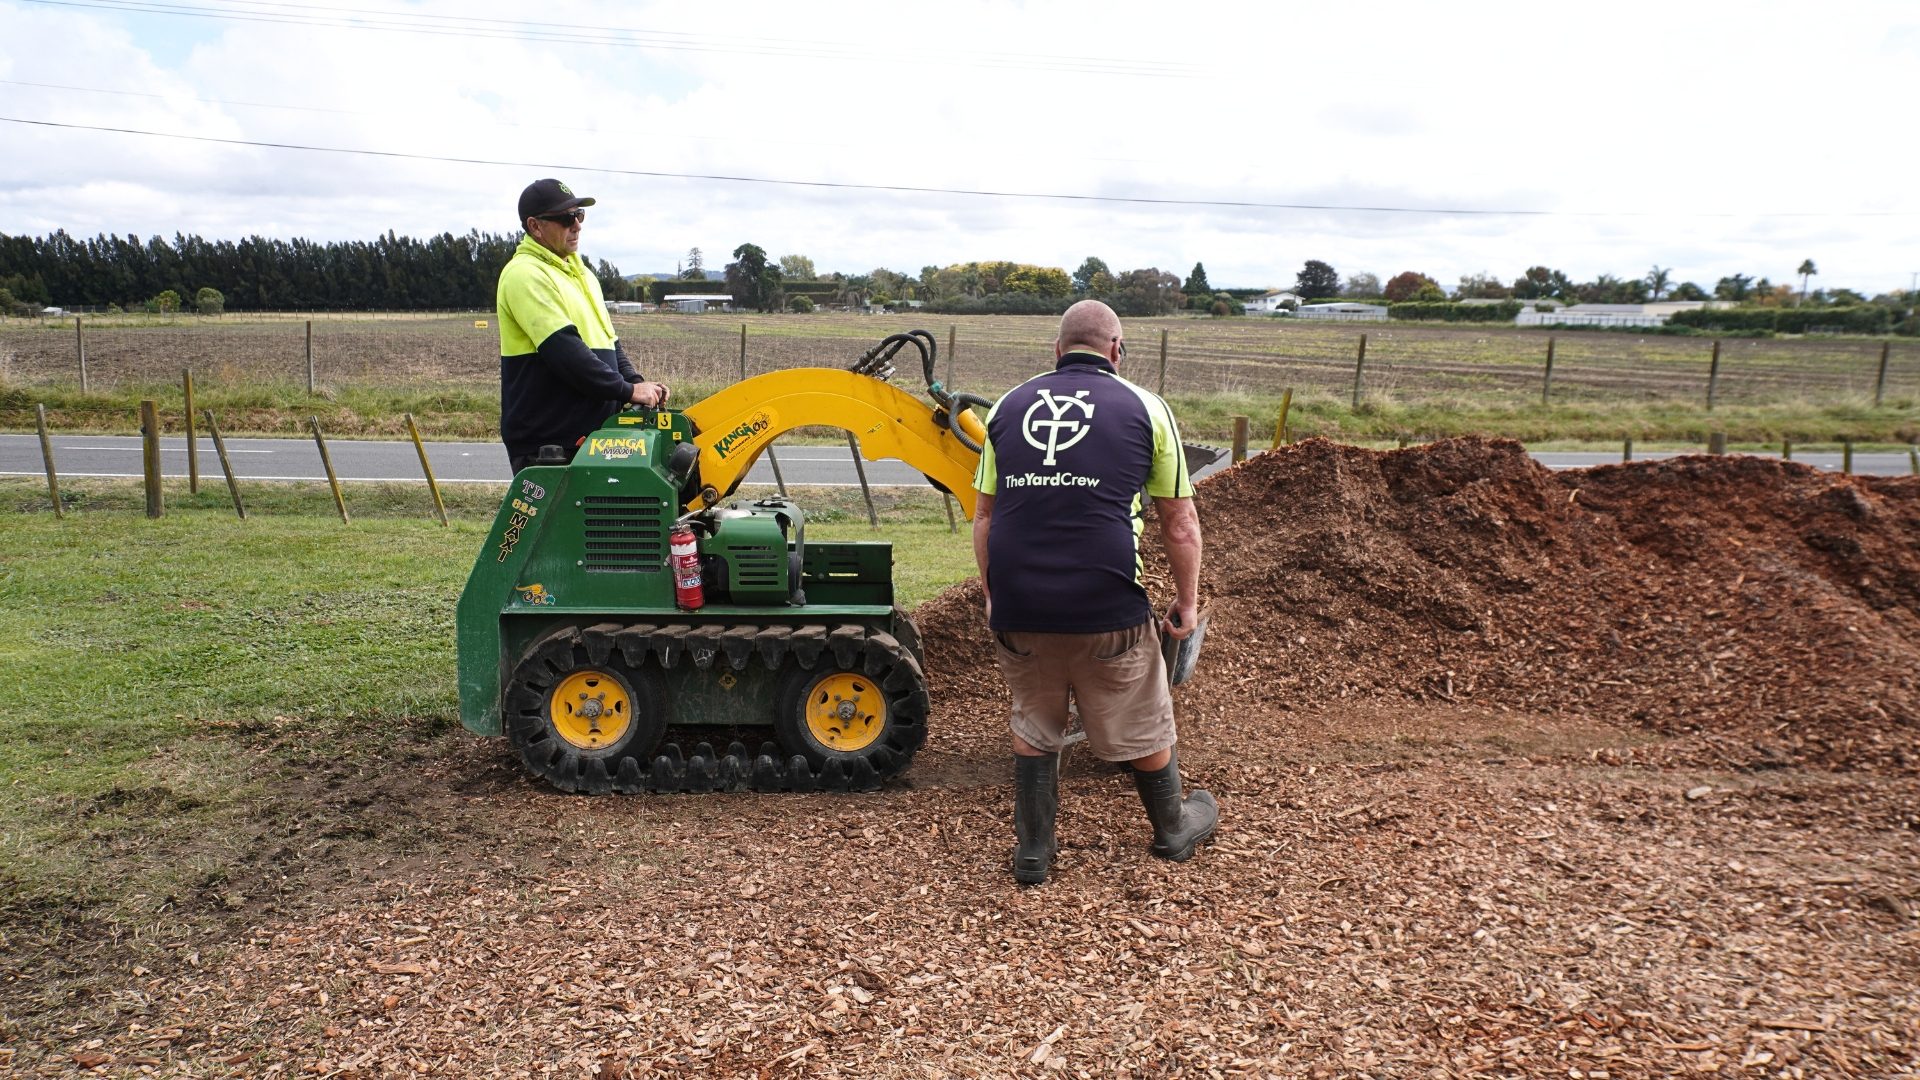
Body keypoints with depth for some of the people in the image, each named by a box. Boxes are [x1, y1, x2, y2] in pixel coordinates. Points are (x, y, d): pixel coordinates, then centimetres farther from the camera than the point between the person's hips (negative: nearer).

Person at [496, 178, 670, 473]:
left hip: (593, 432, 9)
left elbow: (608, 340, 21)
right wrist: (627, 391, -19)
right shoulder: (525, 274, -13)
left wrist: (636, 383, 4)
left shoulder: (579, 272, 18)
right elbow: (564, 350, -22)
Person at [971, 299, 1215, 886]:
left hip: (1018, 608, 3)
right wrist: (1187, 601, 14)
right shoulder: (1144, 408, 2)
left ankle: (1032, 850, 28)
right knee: (1143, 726, 18)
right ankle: (1174, 831, 40)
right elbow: (1179, 522, 3)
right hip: (1107, 607, -2)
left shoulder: (1008, 407, 10)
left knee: (1033, 725, 22)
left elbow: (985, 517, 12)